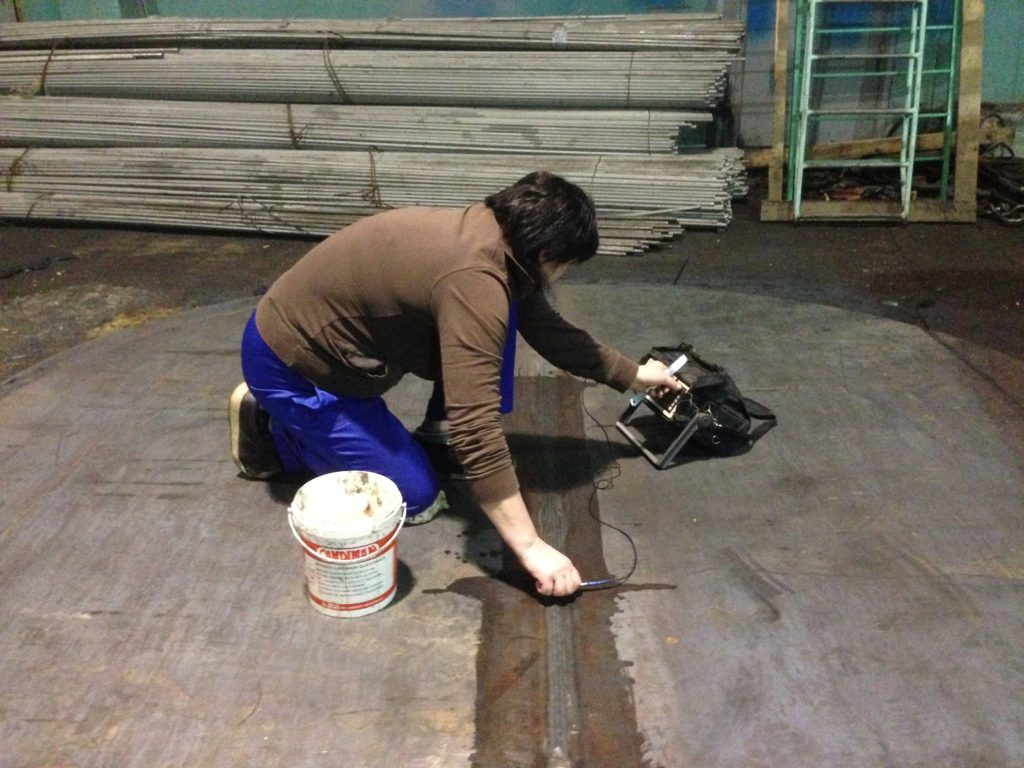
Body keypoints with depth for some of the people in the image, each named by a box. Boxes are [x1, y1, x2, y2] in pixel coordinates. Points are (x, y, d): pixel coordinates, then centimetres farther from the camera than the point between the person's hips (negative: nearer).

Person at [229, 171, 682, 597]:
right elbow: (476, 426, -35)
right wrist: (530, 547, -30)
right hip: (289, 364, -8)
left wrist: (633, 375, 18)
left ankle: (438, 436, 12)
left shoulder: (496, 237, -3)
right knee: (417, 496, 0)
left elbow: (548, 329, 11)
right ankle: (269, 428, 8)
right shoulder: (475, 279, -32)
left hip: (322, 334, 9)